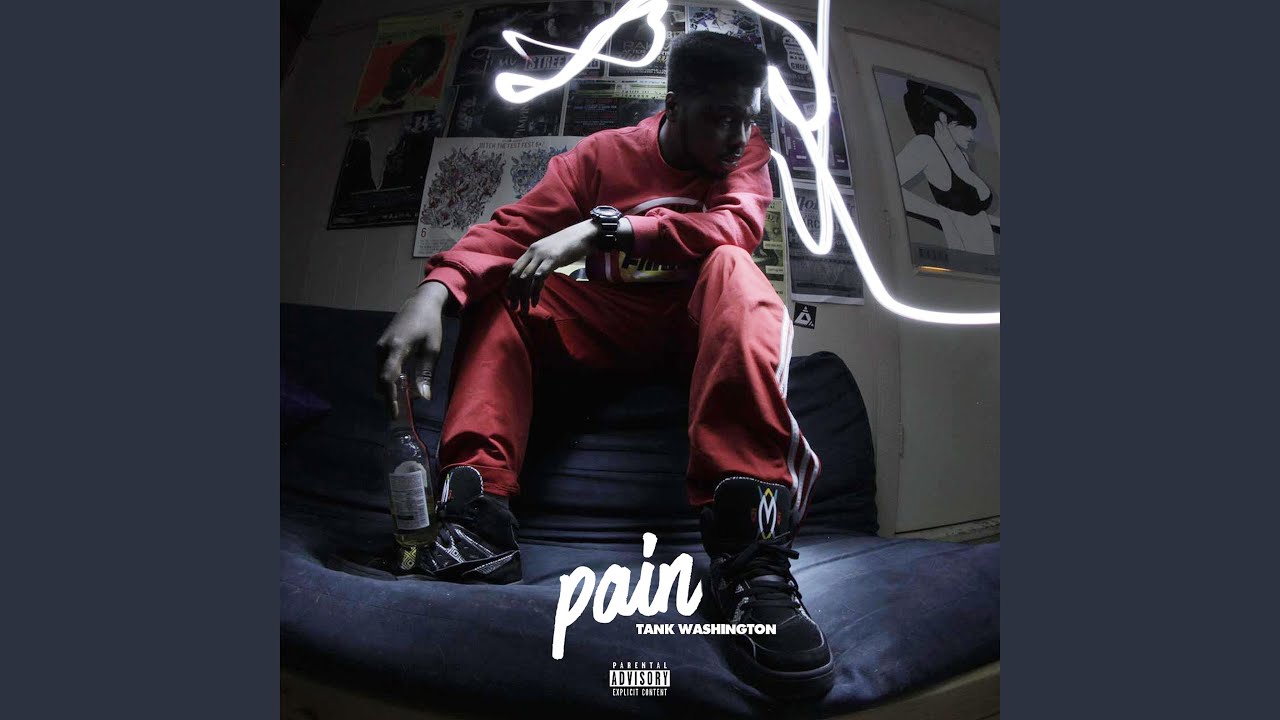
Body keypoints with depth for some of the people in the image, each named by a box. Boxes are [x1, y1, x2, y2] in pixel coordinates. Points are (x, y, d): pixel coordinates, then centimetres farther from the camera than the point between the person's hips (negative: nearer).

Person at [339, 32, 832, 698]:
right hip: (610, 323, 2)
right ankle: (476, 523, -32)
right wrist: (435, 289, -35)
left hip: (697, 325, -1)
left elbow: (737, 226, -22)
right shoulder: (604, 152, -1)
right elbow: (513, 227, -14)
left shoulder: (747, 152, 0)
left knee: (734, 269, -32)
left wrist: (604, 226, -31)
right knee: (499, 288, -16)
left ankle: (750, 547, -50)